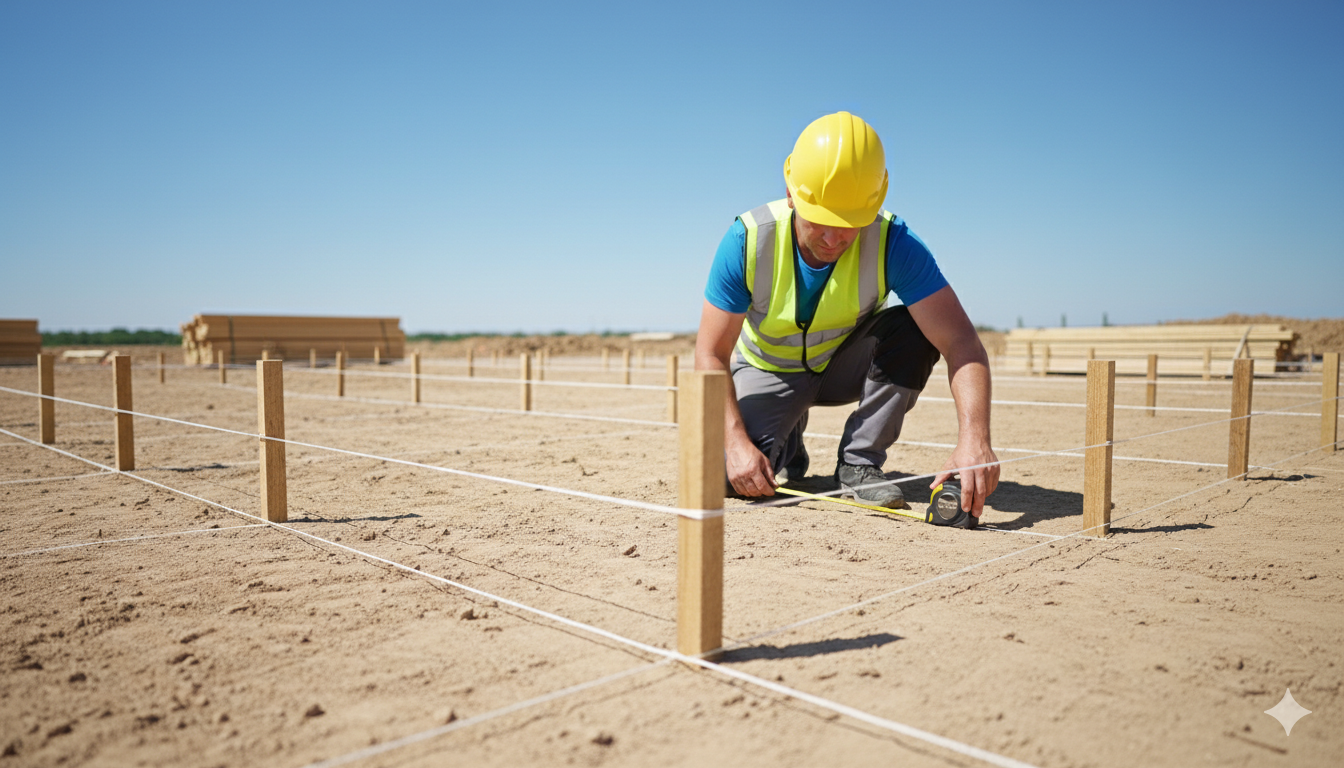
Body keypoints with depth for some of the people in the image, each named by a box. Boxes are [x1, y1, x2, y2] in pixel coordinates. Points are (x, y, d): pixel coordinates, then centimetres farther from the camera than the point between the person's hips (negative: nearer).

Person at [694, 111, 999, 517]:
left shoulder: (893, 243, -28)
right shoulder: (748, 240, -28)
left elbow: (962, 343, -34)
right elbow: (711, 354, -24)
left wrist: (974, 437, -51)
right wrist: (736, 443, -37)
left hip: (845, 366, 1)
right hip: (770, 371, -1)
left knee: (913, 327, -30)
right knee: (734, 476, -26)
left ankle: (860, 463, -14)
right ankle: (787, 446, 13)